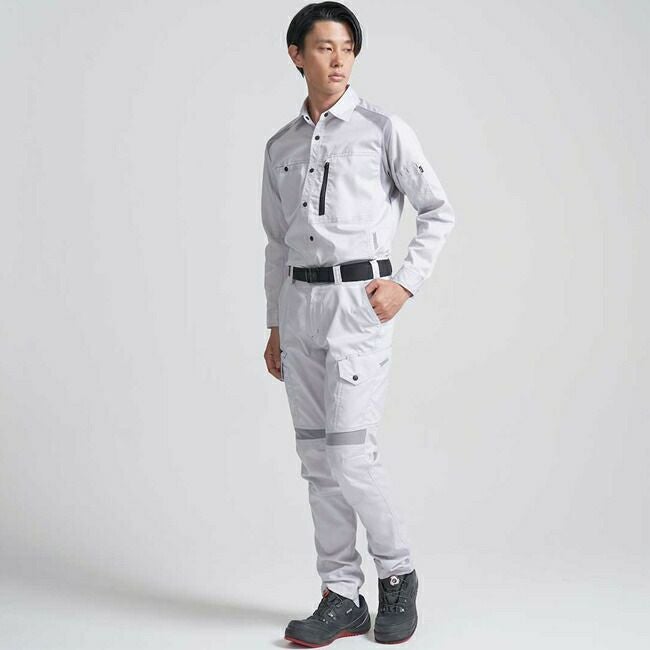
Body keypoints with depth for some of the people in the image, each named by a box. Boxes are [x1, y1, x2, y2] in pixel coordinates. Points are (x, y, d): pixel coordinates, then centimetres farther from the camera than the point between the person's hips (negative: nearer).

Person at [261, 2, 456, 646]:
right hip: (300, 302, 5)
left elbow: (439, 212, 3)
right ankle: (342, 599, 14)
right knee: (317, 460, 5)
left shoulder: (384, 129, 1)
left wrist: (405, 282, -8)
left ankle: (397, 574, 11)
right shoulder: (281, 147, 15)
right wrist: (276, 326, 17)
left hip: (359, 300, -5)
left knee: (350, 454, -11)